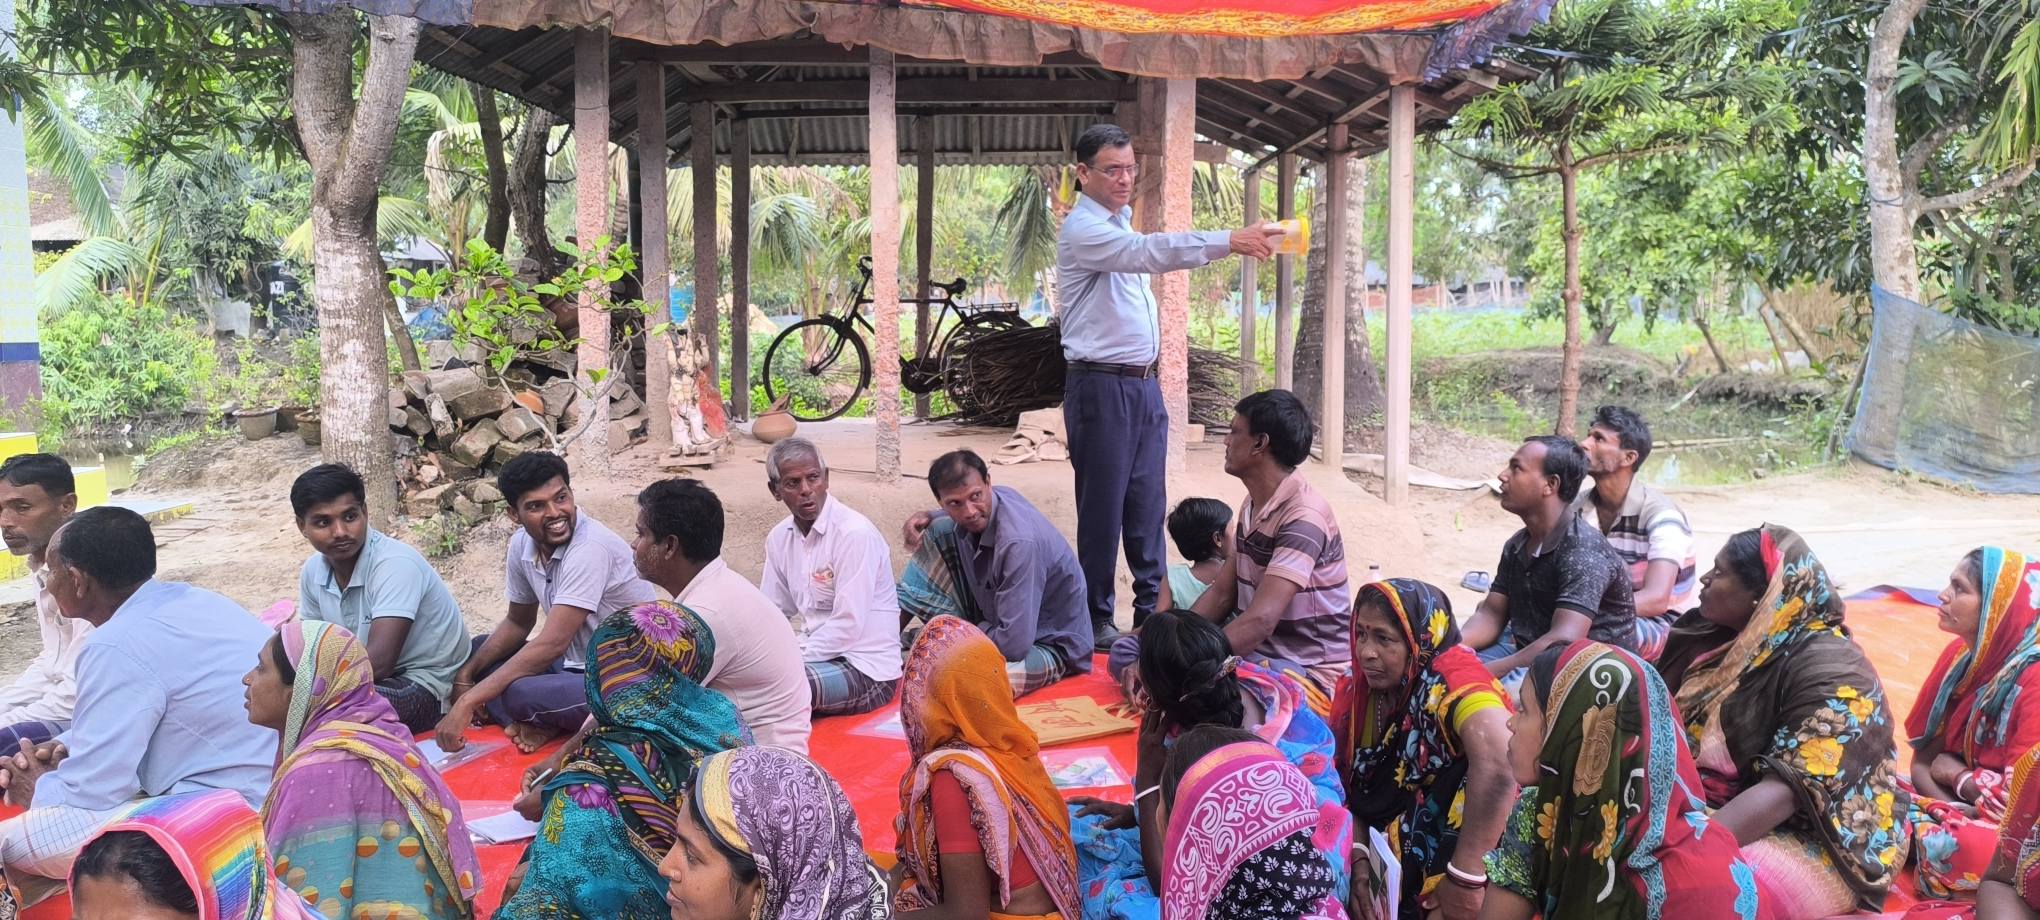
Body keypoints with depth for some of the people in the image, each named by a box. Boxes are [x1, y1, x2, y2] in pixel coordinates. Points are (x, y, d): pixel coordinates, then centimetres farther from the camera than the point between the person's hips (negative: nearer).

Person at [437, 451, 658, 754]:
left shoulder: (591, 548, -25)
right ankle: (540, 726, -9)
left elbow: (552, 644, -28)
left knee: (519, 693, -31)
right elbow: (518, 623, 16)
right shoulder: (522, 544, 0)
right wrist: (466, 675, 1)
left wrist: (468, 702, -28)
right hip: (577, 664, 9)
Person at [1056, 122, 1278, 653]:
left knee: (1148, 504, 11)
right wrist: (1229, 242, -39)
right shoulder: (1082, 229, -14)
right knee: (1103, 508, -2)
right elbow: (1149, 252, -30)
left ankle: (1152, 608, 19)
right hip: (1100, 386, -8)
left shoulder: (1122, 225, 17)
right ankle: (1095, 621, 8)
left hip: (1144, 384, 9)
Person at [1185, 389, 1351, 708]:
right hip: (1255, 653, 9)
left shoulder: (1303, 518, -20)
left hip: (1309, 673, -9)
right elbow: (1221, 595, 12)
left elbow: (1259, 621, -29)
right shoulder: (1253, 506, 10)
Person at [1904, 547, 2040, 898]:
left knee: (1954, 848, -38)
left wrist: (1956, 774, -6)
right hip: (1965, 809, 7)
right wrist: (1956, 810, -17)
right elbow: (1924, 760, 2)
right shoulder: (1960, 655, -1)